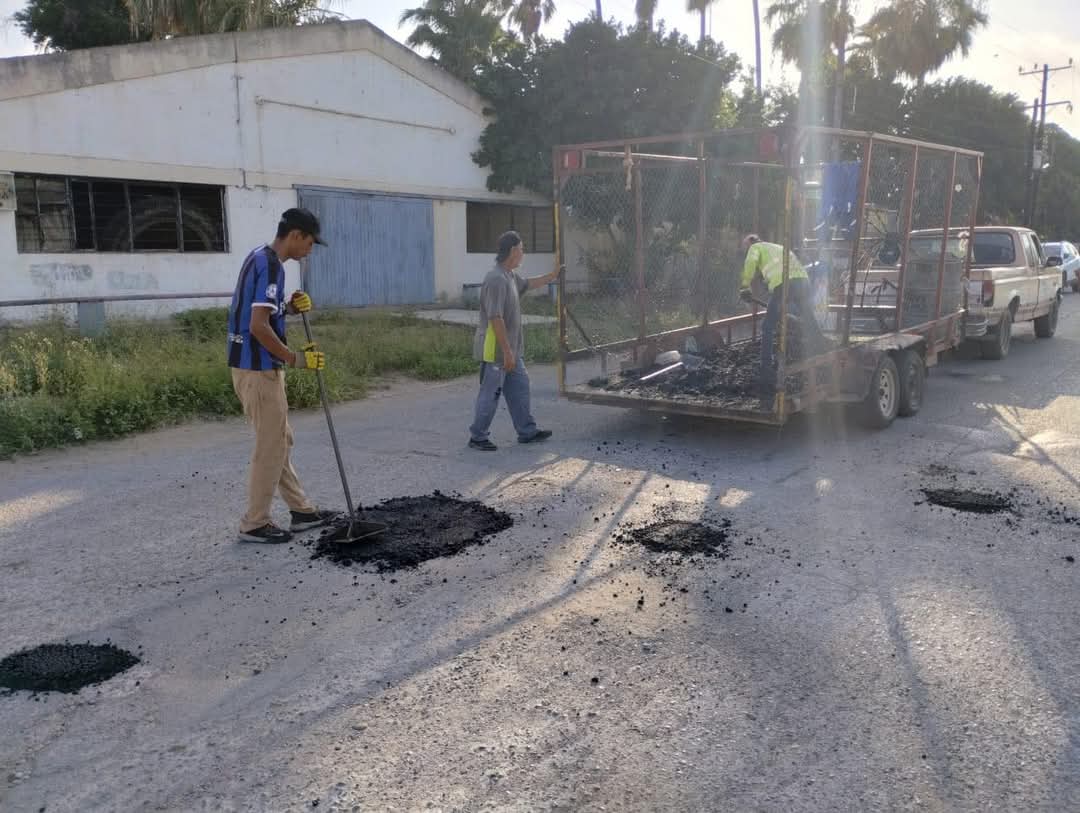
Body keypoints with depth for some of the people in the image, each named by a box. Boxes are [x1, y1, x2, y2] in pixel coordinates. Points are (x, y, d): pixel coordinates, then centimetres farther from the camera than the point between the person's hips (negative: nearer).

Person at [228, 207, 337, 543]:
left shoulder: (260, 258, 13)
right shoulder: (270, 265, -19)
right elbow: (259, 327, -25)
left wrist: (289, 307, 6)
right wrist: (295, 358, -15)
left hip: (257, 367, 10)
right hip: (258, 369, -10)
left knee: (280, 441, 16)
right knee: (271, 447, 0)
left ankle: (302, 511, 25)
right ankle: (254, 524, 10)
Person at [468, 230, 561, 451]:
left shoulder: (511, 276, 10)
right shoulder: (496, 279, -22)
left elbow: (527, 284, 34)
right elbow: (495, 319, -26)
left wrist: (553, 276, 37)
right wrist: (507, 351, -25)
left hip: (511, 350, 10)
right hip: (496, 350, -10)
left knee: (519, 387, 15)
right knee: (490, 394, -1)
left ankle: (527, 431, 24)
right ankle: (477, 437, 10)